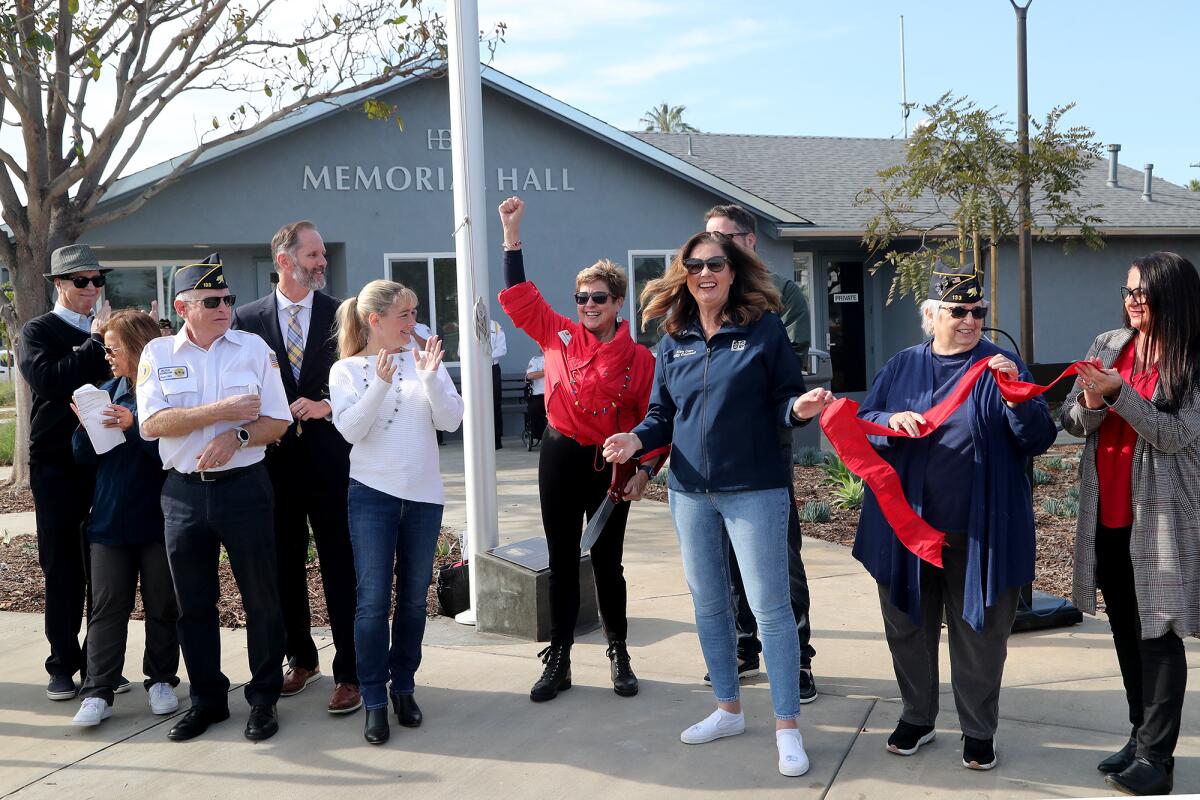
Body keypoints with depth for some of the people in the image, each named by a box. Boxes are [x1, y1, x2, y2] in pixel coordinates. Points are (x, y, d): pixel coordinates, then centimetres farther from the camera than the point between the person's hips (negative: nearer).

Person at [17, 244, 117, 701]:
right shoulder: (38, 332, 1)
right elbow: (51, 379, -18)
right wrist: (95, 342, -12)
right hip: (58, 468, -3)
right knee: (63, 570, 4)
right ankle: (63, 664, 15)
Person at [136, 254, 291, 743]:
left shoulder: (254, 348, 2)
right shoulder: (158, 353, 2)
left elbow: (277, 422, 0)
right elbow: (152, 424, -9)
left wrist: (236, 436, -18)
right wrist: (221, 411, -16)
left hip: (244, 486, -1)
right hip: (183, 492, 1)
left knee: (261, 597, 4)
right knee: (193, 603, 11)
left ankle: (264, 697, 18)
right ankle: (206, 698, 25)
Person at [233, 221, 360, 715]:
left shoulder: (341, 314, 3)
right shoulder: (248, 318, 4)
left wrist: (326, 406, -14)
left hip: (328, 457, -2)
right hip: (274, 457, 2)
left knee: (340, 566, -1)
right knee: (285, 565, 12)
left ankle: (349, 672, 5)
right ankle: (301, 659, 28)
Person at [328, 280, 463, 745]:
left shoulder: (423, 359, 2)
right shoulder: (347, 370, -1)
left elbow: (451, 420, -4)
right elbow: (350, 430, -12)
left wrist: (431, 378, -19)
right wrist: (381, 384, -23)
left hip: (424, 496, 2)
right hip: (372, 495, -2)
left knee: (414, 597, 11)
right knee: (373, 599, -4)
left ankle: (403, 686, 26)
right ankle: (374, 700, 6)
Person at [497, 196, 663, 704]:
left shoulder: (639, 358, -4)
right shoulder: (559, 335, 1)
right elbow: (519, 295, 3)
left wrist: (645, 470, -12)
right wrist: (512, 232, 0)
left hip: (610, 465, -1)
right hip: (560, 457, 2)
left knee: (607, 563, 8)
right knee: (562, 562, 8)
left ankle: (619, 655, 24)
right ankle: (558, 661, 16)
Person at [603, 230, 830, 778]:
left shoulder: (765, 329, -5)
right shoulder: (674, 341, 6)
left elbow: (785, 402, -4)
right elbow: (662, 414, 10)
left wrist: (800, 408, -26)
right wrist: (637, 439, -8)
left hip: (755, 490, -5)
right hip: (690, 491, 5)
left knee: (769, 606, -3)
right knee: (708, 604, 14)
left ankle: (787, 728, 7)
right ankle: (728, 710, 31)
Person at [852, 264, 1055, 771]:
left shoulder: (1001, 367, 0)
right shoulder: (901, 366, 6)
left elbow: (1038, 440, -7)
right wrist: (890, 421, -17)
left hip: (979, 531, -2)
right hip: (905, 525, 2)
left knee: (980, 633, 7)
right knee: (908, 626, 14)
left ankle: (978, 731, 24)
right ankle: (916, 718, 33)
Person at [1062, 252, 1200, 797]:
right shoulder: (1107, 345, 5)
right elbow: (1072, 422, 6)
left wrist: (1119, 393, -24)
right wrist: (1091, 403, -16)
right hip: (1106, 514, 5)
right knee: (1125, 630, 14)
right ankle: (1142, 737, 26)